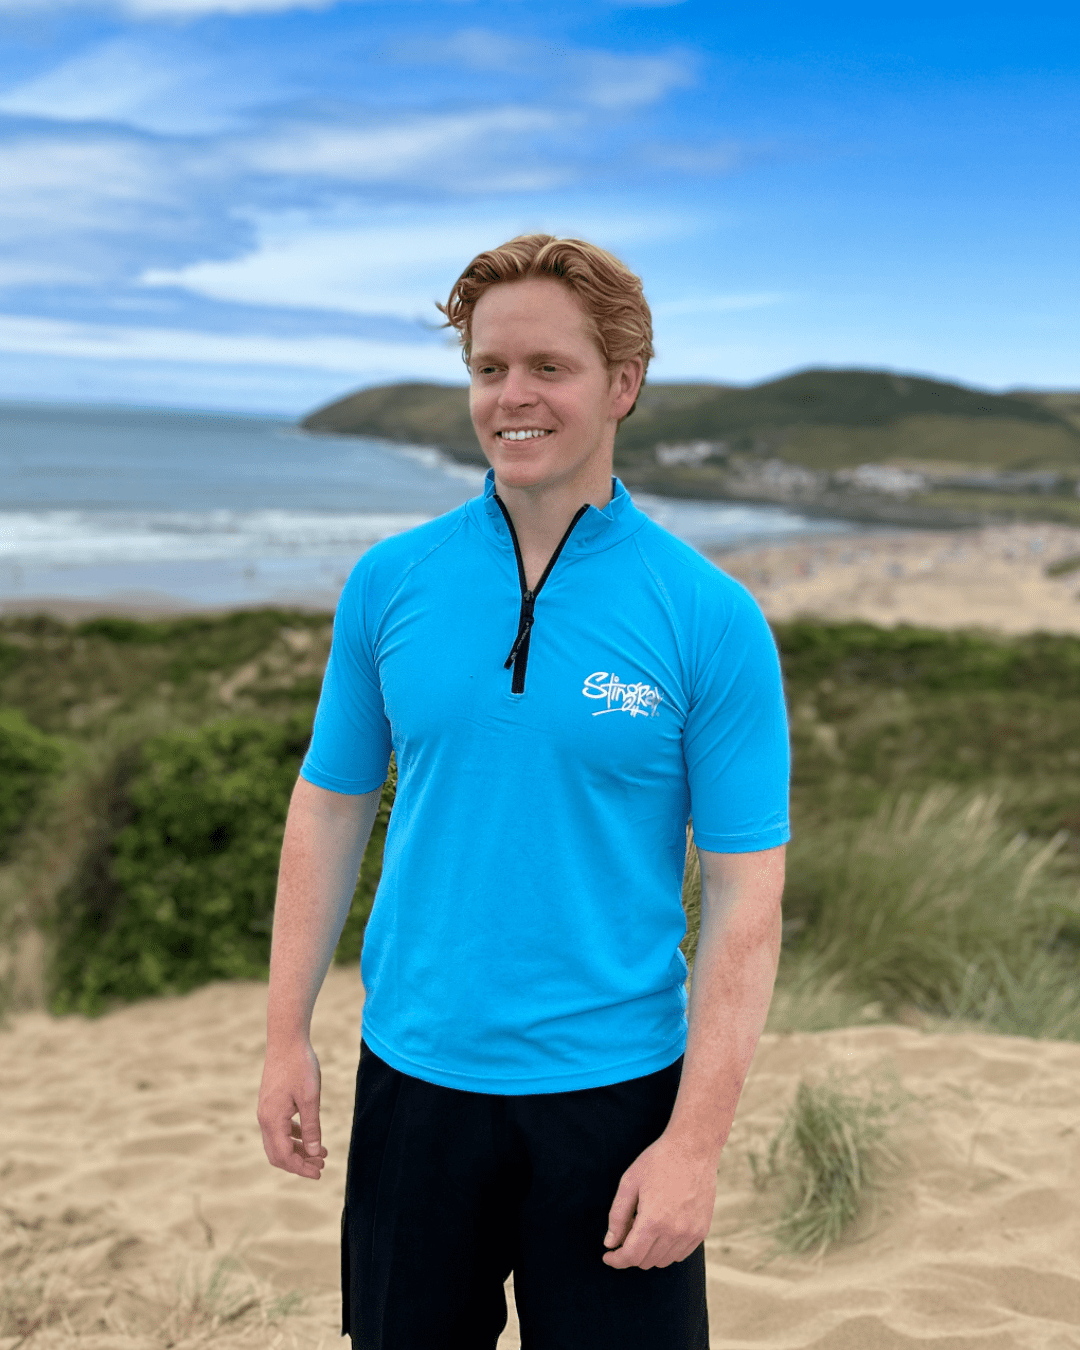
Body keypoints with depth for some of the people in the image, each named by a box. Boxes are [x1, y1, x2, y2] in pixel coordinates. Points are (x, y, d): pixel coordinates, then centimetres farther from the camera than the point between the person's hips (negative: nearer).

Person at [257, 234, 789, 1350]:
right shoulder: (390, 582, -1)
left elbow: (745, 893, -10)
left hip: (614, 1089, -2)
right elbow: (331, 806, 6)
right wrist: (286, 1034, 2)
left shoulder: (710, 618, -10)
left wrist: (697, 1140, -14)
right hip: (412, 1078, 3)